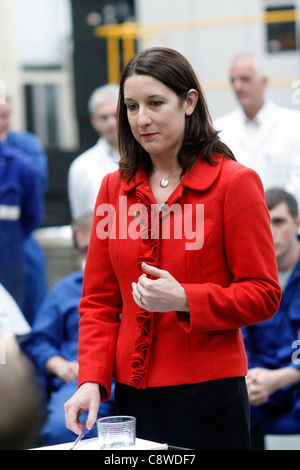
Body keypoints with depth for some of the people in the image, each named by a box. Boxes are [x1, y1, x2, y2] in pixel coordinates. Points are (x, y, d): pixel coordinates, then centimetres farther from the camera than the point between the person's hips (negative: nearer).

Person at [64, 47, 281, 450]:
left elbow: (264, 294, -6)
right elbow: (99, 299, 10)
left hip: (209, 391, -4)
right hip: (131, 392, 4)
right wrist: (92, 380, -4)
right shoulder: (115, 187, 9)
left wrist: (185, 301, -20)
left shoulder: (235, 182, -5)